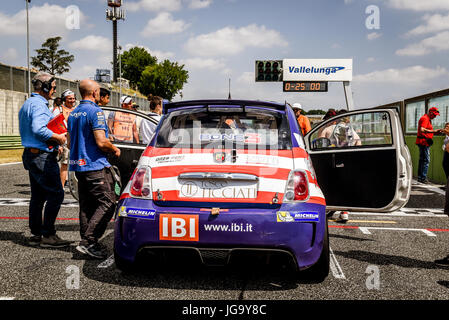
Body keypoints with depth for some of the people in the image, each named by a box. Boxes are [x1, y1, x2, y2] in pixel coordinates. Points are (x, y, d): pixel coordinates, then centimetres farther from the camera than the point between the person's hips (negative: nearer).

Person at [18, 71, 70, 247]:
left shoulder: (27, 104, 20)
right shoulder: (39, 104, -14)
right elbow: (38, 129, -29)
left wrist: (53, 142, 16)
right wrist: (58, 137, -15)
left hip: (30, 154, 11)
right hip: (42, 157, -11)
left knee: (38, 196, 14)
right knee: (56, 194, -7)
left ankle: (36, 234, 19)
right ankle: (48, 235, -5)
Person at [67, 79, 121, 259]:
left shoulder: (73, 114, 15)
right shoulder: (95, 112, -13)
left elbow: (70, 142, 22)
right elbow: (101, 142, -20)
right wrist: (115, 150, -2)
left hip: (79, 165, 9)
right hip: (95, 166, -9)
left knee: (86, 205, 13)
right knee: (107, 203, -7)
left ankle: (86, 241, 18)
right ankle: (88, 241, -12)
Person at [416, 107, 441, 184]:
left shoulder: (428, 119, 21)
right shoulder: (425, 118, -12)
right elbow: (422, 130, -26)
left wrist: (435, 131, 9)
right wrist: (434, 131, -26)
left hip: (425, 142, 11)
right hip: (424, 142, -11)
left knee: (422, 160, 11)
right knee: (426, 160, -11)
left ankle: (420, 177, 15)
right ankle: (423, 178, -10)